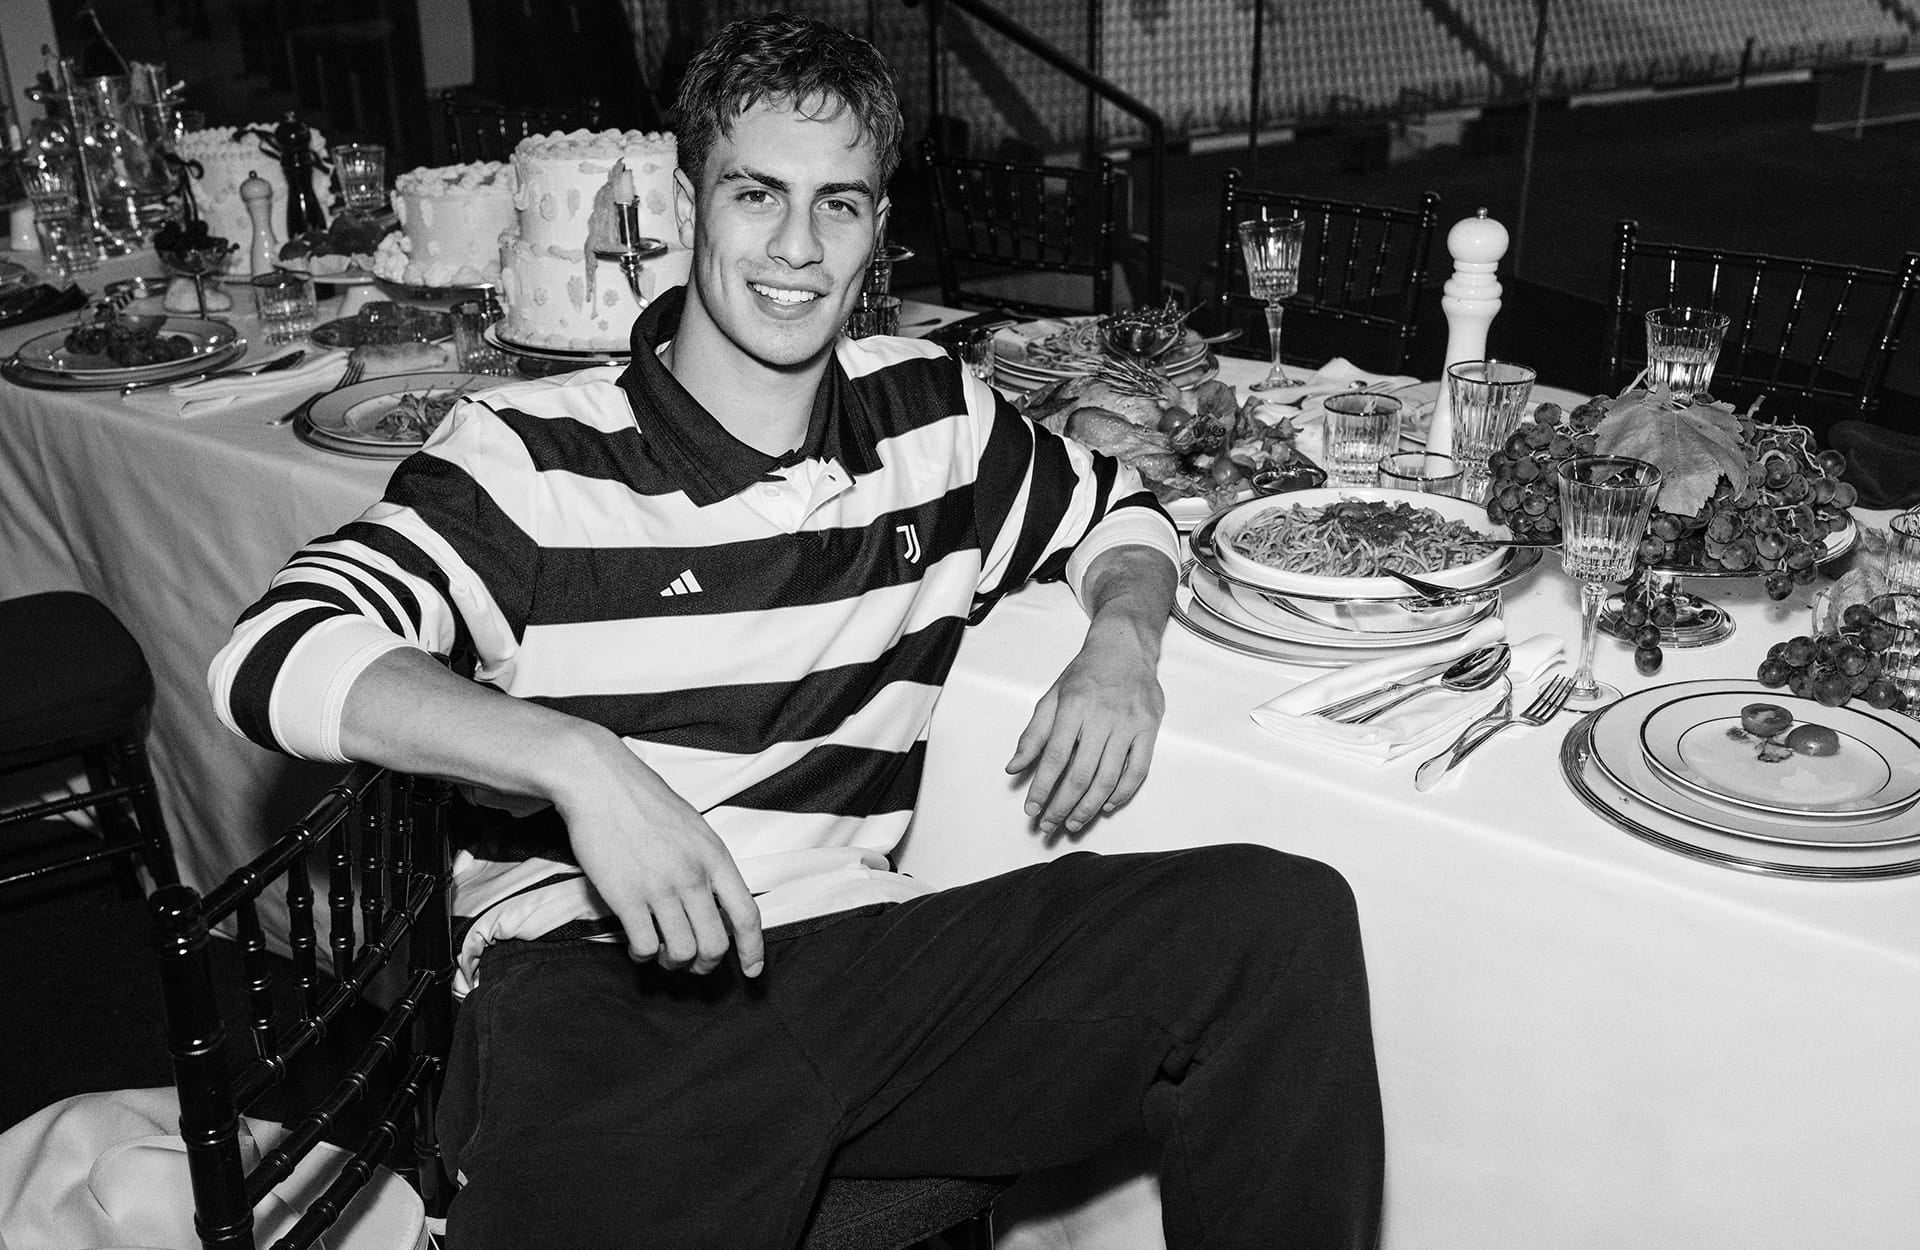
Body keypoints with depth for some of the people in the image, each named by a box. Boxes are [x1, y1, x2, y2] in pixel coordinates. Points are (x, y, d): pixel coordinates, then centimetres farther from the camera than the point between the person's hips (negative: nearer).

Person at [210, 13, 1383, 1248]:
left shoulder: (931, 412, 11)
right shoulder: (534, 451, -3)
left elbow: (1115, 506, 28)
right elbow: (271, 654, -13)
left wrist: (1122, 641, 5)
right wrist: (575, 756, -28)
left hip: (860, 952, 5)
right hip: (598, 990, -4)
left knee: (1289, 915, -12)